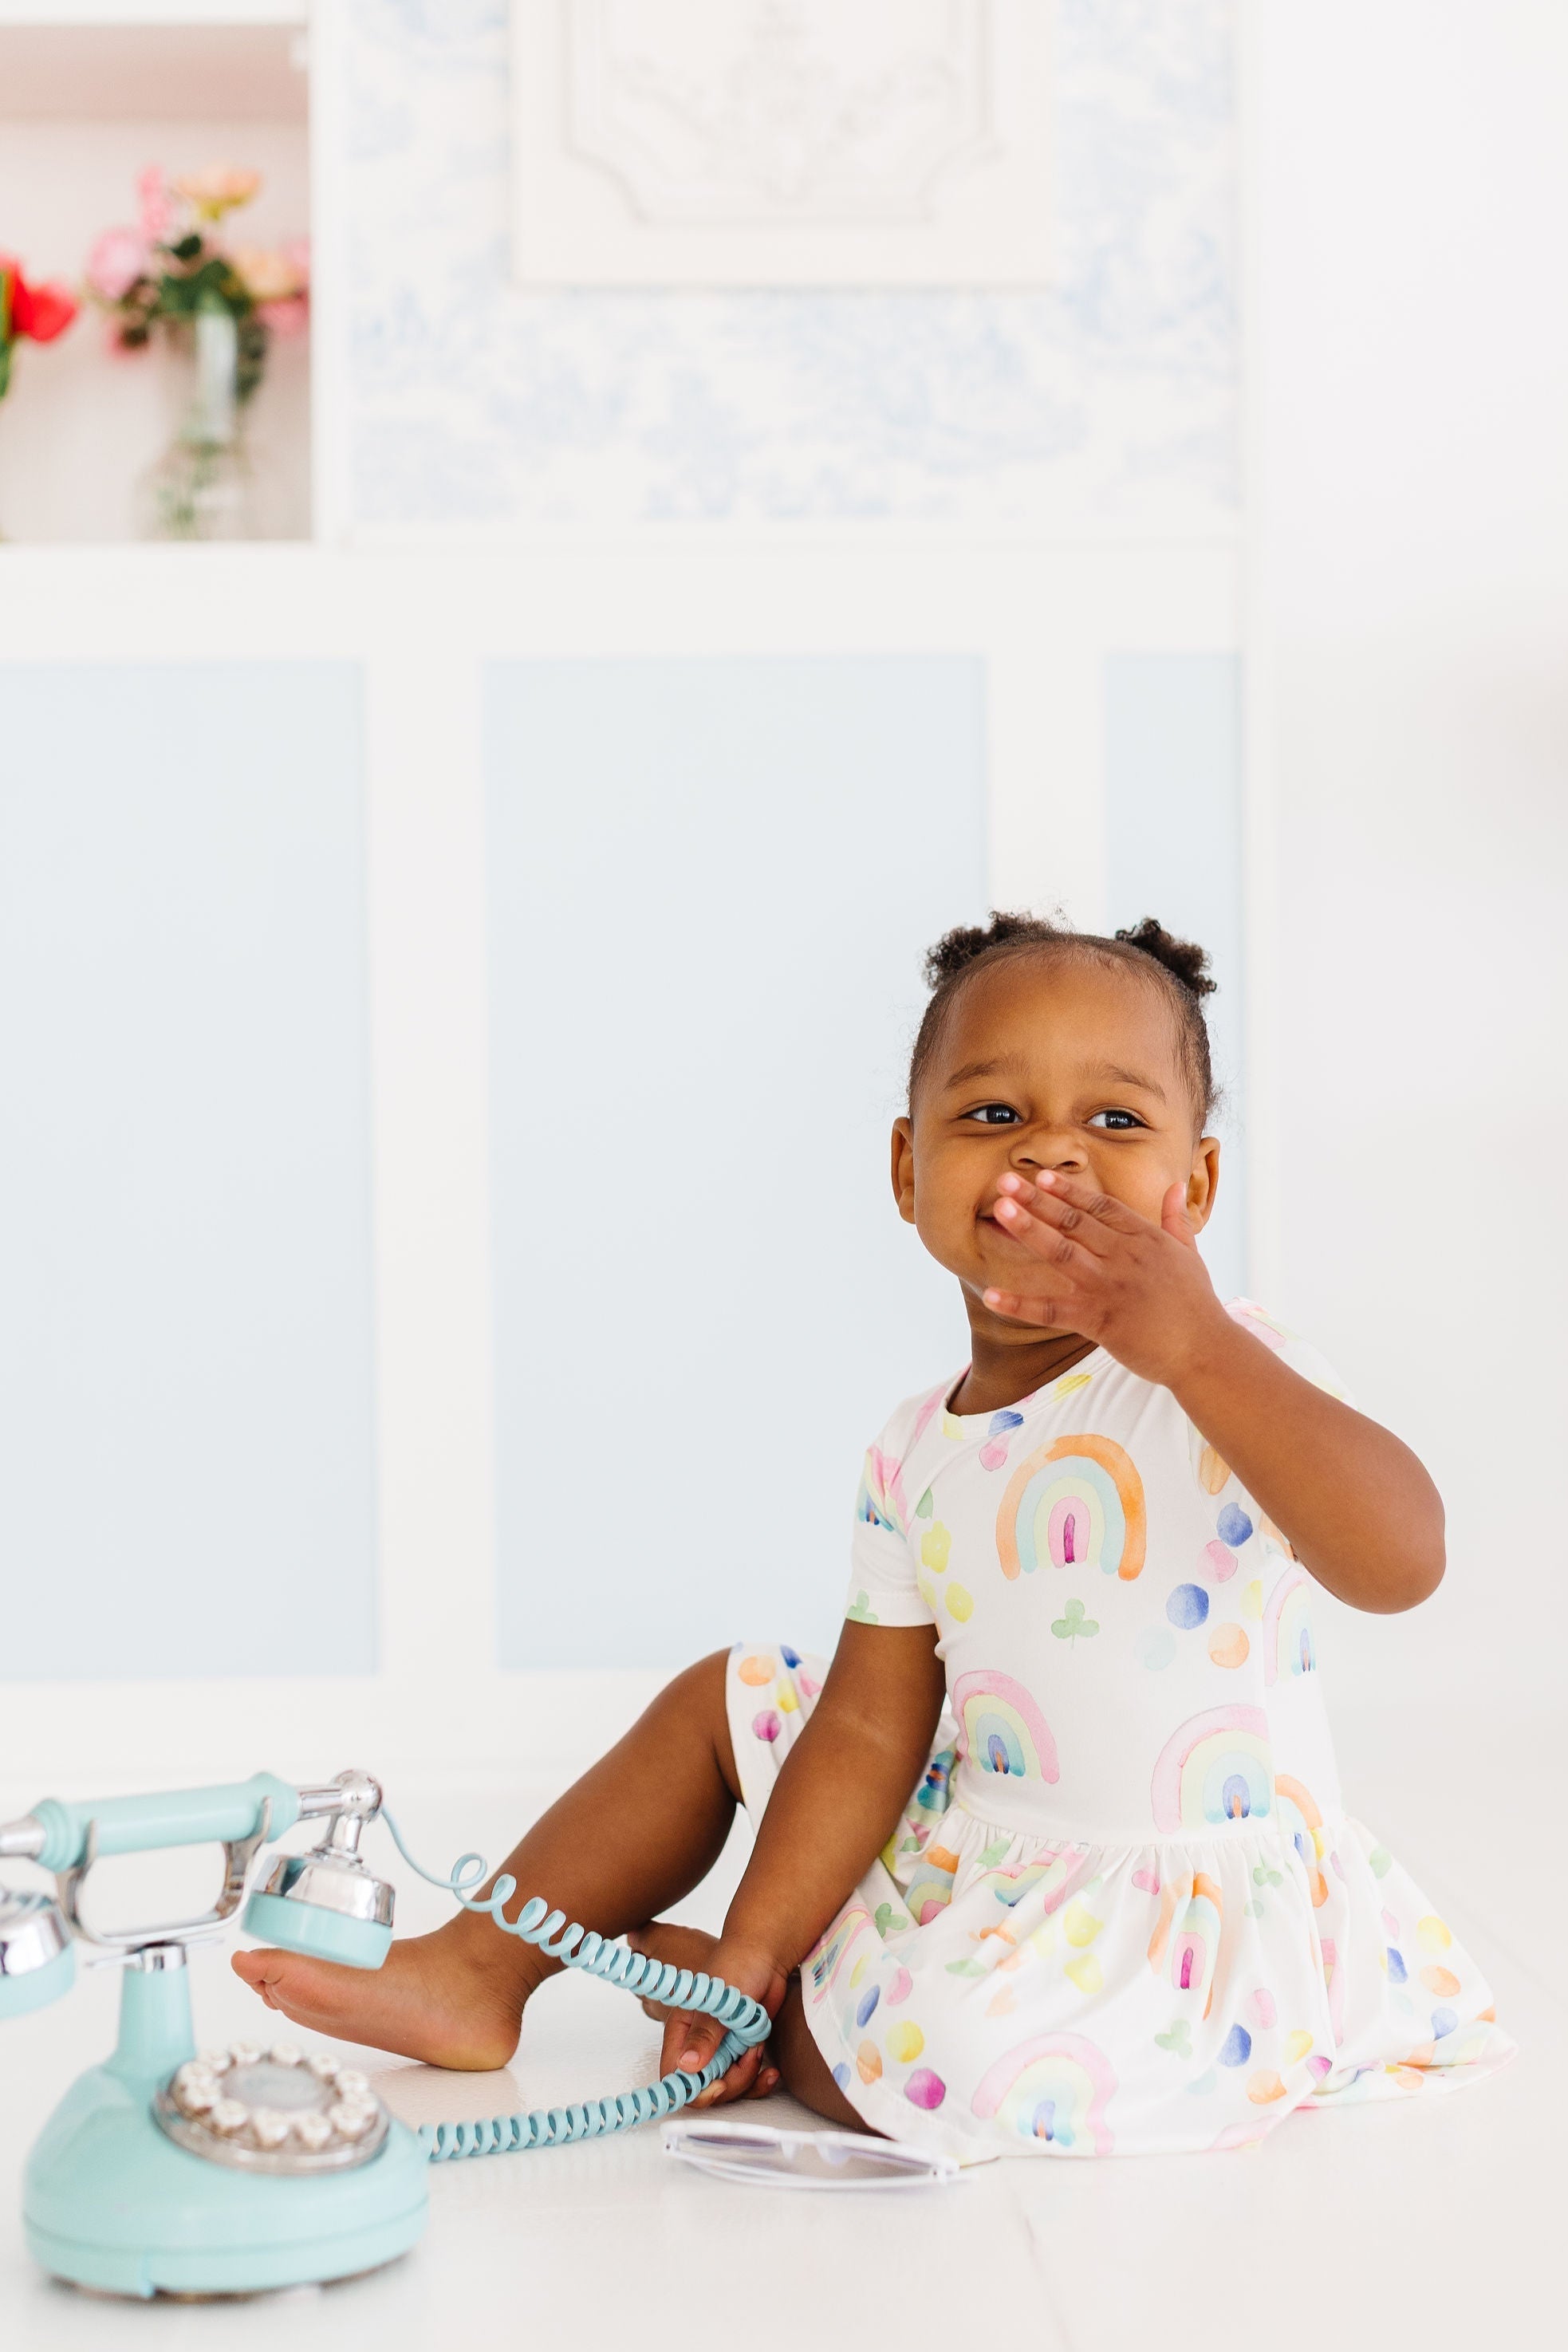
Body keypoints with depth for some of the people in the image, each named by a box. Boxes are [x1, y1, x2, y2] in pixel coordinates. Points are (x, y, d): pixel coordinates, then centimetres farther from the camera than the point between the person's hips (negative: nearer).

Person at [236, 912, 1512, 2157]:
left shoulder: (1217, 1373, -17)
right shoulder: (917, 1454, 2)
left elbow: (1401, 1562, -35)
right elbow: (872, 1725, 2)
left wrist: (1196, 1344, -42)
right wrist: (753, 1944, -7)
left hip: (1182, 1914, -7)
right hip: (973, 1851, 7)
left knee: (953, 2047, -31)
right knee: (725, 1699, 15)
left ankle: (664, 1956, 1)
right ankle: (482, 1969, 28)